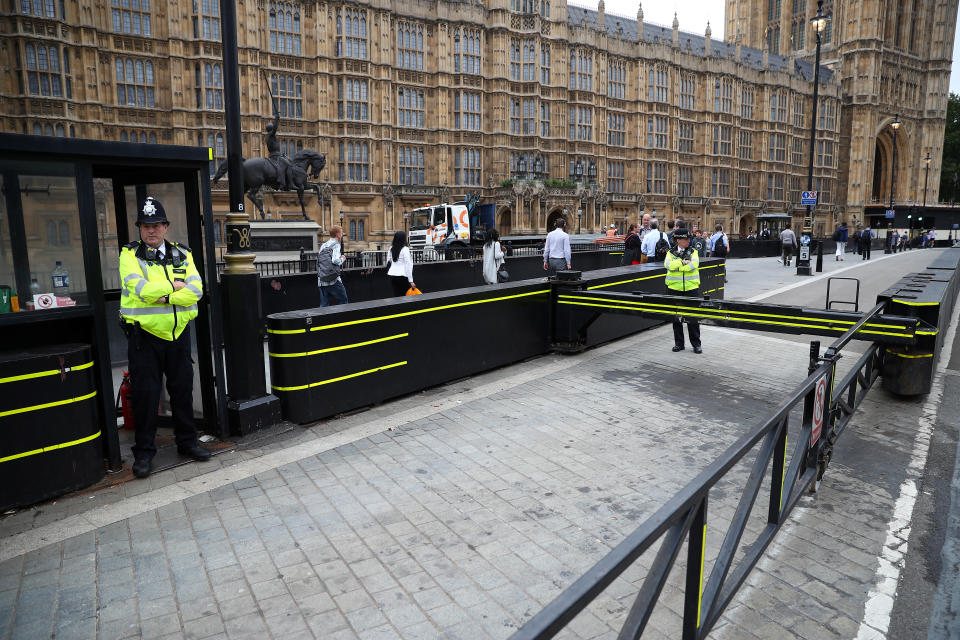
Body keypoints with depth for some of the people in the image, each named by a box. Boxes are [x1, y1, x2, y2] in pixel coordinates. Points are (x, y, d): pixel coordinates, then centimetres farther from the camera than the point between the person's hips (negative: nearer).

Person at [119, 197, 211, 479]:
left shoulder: (182, 254, 8)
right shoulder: (130, 255, -2)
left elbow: (196, 291, -6)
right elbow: (141, 290, -19)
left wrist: (163, 296, -18)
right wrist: (174, 286, -8)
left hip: (178, 333, 3)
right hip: (144, 335, -3)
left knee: (182, 389, 11)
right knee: (145, 394, 3)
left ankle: (187, 440, 26)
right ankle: (144, 451, 17)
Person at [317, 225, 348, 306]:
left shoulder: (323, 246, 17)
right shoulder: (336, 245, -4)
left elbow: (319, 261, 17)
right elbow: (335, 260, -18)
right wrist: (342, 258, 0)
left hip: (321, 281, 6)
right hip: (333, 280, -6)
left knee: (324, 305, 8)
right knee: (343, 301, 7)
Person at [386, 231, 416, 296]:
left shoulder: (391, 249, 7)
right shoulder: (405, 249, -9)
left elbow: (388, 262, 14)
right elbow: (408, 265, -11)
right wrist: (411, 281, -10)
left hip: (392, 275, 5)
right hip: (402, 276, -5)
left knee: (397, 296, 7)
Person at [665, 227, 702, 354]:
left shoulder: (693, 252, 6)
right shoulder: (671, 252, 6)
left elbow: (693, 265, -14)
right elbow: (668, 264, -13)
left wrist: (676, 266, -13)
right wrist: (683, 262, -14)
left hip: (691, 288, -1)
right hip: (674, 288, 1)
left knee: (692, 317, 0)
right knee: (676, 317, 7)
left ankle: (696, 344, 11)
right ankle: (678, 343, 19)